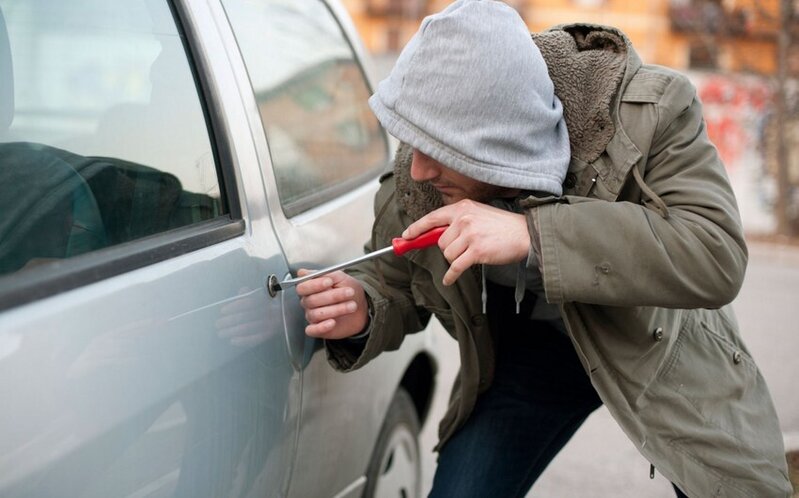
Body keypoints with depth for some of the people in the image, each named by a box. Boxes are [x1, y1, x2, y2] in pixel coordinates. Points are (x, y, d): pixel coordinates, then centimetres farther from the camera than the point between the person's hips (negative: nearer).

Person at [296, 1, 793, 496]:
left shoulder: (650, 110, -31)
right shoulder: (415, 180, -21)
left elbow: (717, 256, -41)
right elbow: (392, 284, -4)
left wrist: (533, 234, -48)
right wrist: (360, 314, -31)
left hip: (663, 348, -1)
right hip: (527, 348, 2)